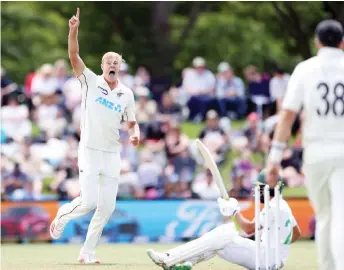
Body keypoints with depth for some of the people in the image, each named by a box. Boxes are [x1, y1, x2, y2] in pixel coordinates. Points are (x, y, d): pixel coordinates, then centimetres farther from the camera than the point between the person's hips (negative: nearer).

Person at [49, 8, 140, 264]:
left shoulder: (127, 94, 6)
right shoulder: (91, 82, -2)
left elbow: (132, 122, 15)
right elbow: (74, 56, -14)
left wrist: (135, 134, -8)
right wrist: (74, 30, -29)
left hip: (112, 154, 4)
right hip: (90, 151, -4)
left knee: (107, 207, 0)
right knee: (89, 202, -14)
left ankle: (87, 252, 13)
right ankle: (63, 214, 19)